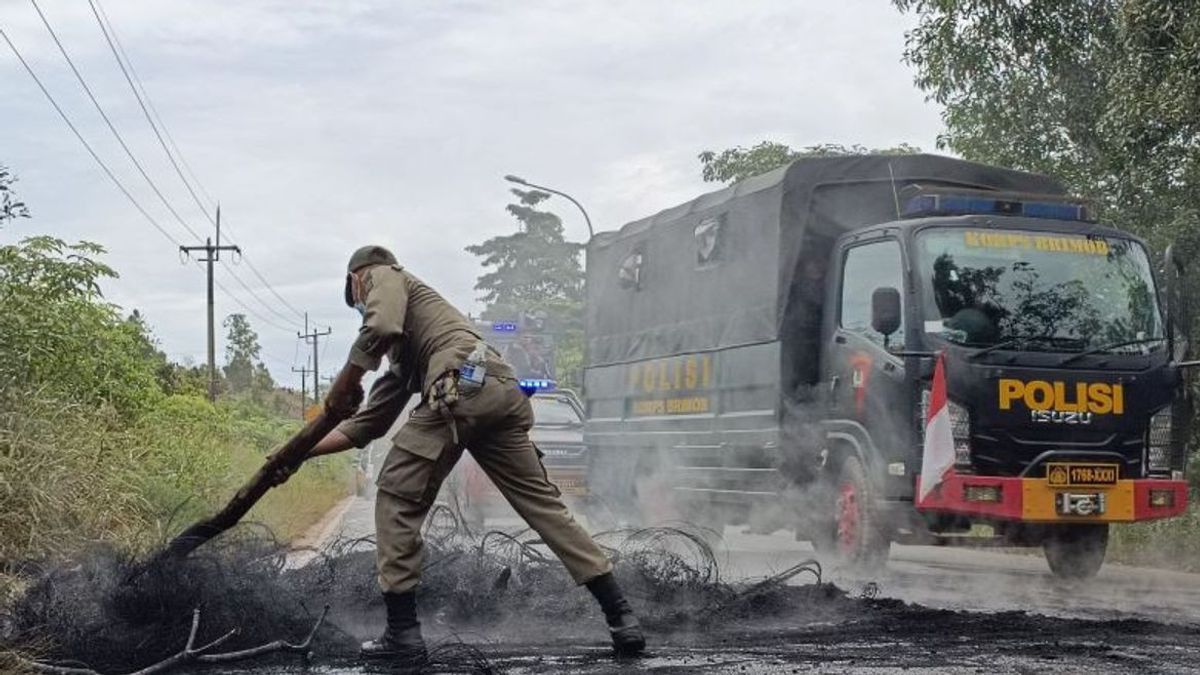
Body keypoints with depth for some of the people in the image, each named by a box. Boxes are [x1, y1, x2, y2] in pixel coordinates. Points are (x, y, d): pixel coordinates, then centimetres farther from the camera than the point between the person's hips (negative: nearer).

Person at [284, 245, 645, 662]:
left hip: (461, 386, -8)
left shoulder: (384, 276, 21)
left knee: (397, 498, 3)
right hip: (502, 393, 9)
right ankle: (621, 618, 4)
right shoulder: (401, 353, 42)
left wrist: (345, 381, 7)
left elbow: (381, 327, -5)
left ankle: (402, 630, 1)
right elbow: (368, 424, 39)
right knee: (543, 503, 8)